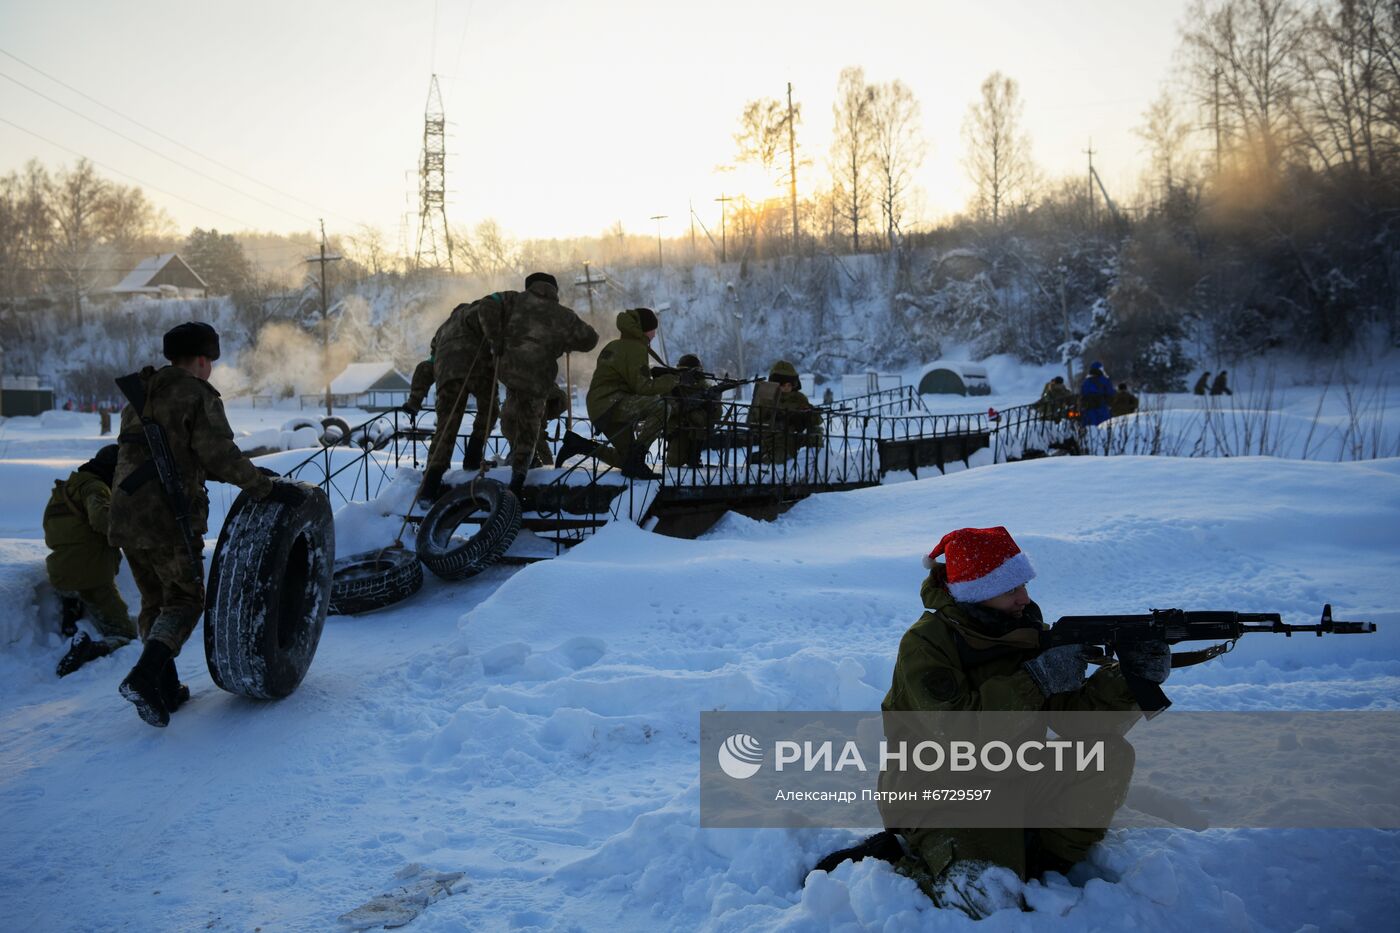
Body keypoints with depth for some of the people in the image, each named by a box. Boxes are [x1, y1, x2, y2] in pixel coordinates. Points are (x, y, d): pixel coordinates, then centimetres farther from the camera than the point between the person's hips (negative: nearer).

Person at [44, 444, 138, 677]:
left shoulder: (64, 490, 20)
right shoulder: (95, 488, -8)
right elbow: (101, 517, -30)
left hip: (60, 578, 8)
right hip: (91, 579, -8)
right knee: (126, 635, -2)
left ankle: (71, 613, 23)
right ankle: (89, 649, -31)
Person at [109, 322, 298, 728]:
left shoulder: (141, 395, 18)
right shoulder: (197, 395, -8)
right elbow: (219, 455, -18)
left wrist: (248, 475, 19)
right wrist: (266, 487, -14)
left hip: (125, 515, 8)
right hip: (167, 519, -8)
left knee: (155, 602, 17)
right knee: (185, 599, 4)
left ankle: (166, 690, 19)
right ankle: (144, 678, -14)